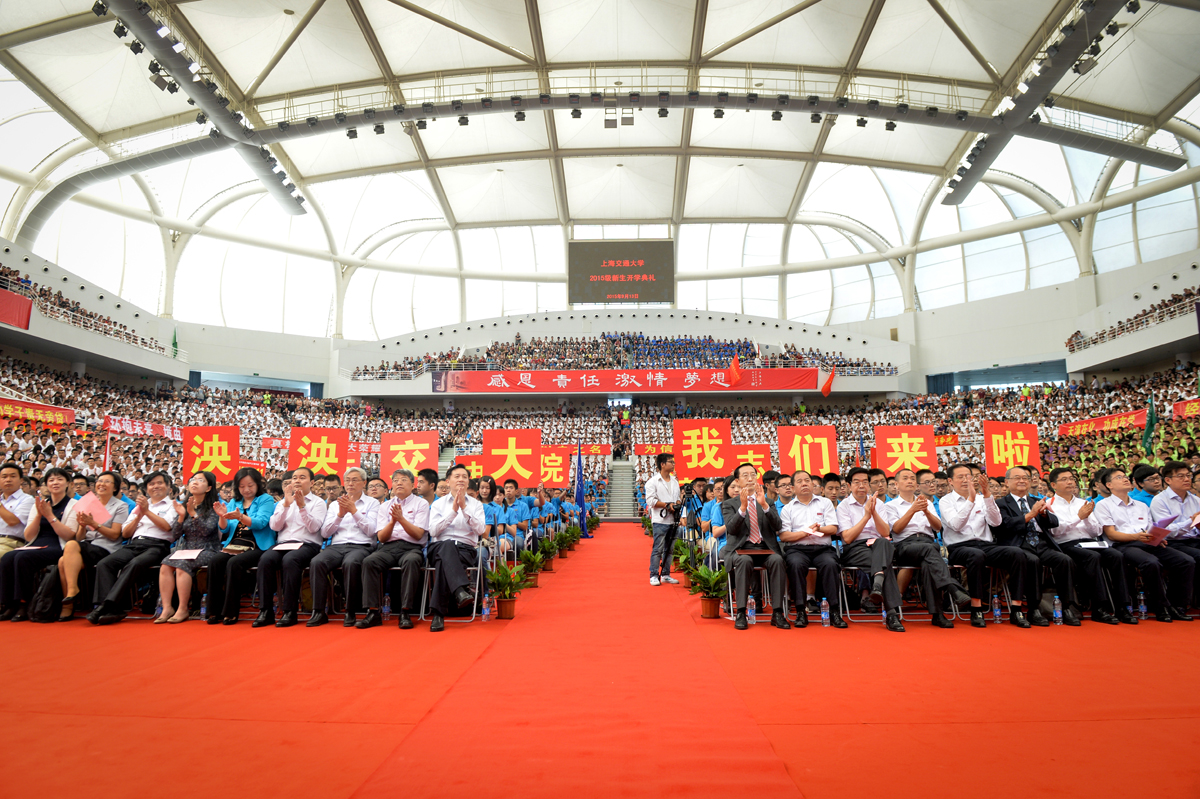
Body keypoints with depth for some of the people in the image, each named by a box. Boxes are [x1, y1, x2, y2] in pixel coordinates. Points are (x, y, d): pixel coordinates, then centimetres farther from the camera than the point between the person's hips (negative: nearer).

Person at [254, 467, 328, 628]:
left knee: (289, 560, -36)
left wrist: (302, 506, -16)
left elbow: (314, 527, -6)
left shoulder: (318, 502, 9)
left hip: (307, 545, -4)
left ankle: (290, 612, -29)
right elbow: (274, 526, 6)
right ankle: (266, 611, -24)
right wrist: (286, 505, -6)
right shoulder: (283, 502, 21)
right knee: (265, 559, -29)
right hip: (282, 544, 4)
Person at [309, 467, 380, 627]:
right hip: (336, 546, 3)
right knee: (316, 562, -30)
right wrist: (340, 514, -2)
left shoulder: (372, 503, 14)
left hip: (360, 546, -3)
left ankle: (351, 613, -26)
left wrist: (354, 510, -6)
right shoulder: (335, 504, 23)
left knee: (350, 563, -37)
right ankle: (318, 612, -23)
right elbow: (325, 533, 13)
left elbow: (371, 530, -1)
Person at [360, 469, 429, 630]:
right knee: (369, 561, -28)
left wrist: (401, 518, -15)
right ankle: (373, 612, -26)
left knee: (411, 561, -37)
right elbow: (381, 537, 9)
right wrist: (392, 521, -9)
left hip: (411, 548, -3)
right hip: (389, 547, 3)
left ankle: (405, 613, -33)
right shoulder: (385, 506, 19)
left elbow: (418, 534, -3)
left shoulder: (421, 503, 9)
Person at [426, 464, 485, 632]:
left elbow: (480, 529, -2)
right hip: (439, 547, 0)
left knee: (443, 562, -35)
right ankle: (462, 591, -54)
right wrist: (453, 510, -8)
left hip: (466, 550, 0)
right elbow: (433, 531, 0)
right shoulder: (438, 504, 16)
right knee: (448, 545, -39)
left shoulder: (476, 504, 16)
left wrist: (464, 508, -11)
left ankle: (438, 613, -37)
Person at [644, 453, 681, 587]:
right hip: (660, 521, -6)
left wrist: (677, 505, 2)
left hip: (673, 520, 7)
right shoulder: (653, 482, -4)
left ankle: (666, 575, 18)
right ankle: (654, 576, 1)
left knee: (670, 549, 9)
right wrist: (667, 505, -15)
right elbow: (651, 501, -11)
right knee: (657, 549, -6)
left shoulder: (675, 481, 17)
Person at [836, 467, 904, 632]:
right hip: (854, 549, -3)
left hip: (879, 545, 3)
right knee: (886, 564, -35)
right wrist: (866, 515, -10)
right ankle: (892, 612, -42)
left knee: (882, 543, -38)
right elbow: (847, 538, -6)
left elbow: (886, 533, 5)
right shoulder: (843, 506, 7)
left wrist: (874, 512, -11)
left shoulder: (878, 503, 18)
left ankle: (878, 584, -55)